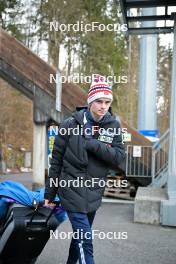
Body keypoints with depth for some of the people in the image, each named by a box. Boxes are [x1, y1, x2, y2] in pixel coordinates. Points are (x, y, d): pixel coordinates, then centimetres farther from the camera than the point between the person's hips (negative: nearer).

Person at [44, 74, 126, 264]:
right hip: (73, 189, -4)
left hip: (94, 193, 4)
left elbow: (119, 157, -8)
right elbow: (56, 161, -2)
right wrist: (49, 195, 1)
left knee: (81, 234, 19)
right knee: (85, 241, -9)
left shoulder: (113, 125, 0)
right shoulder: (70, 124, -8)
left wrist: (93, 144, -21)